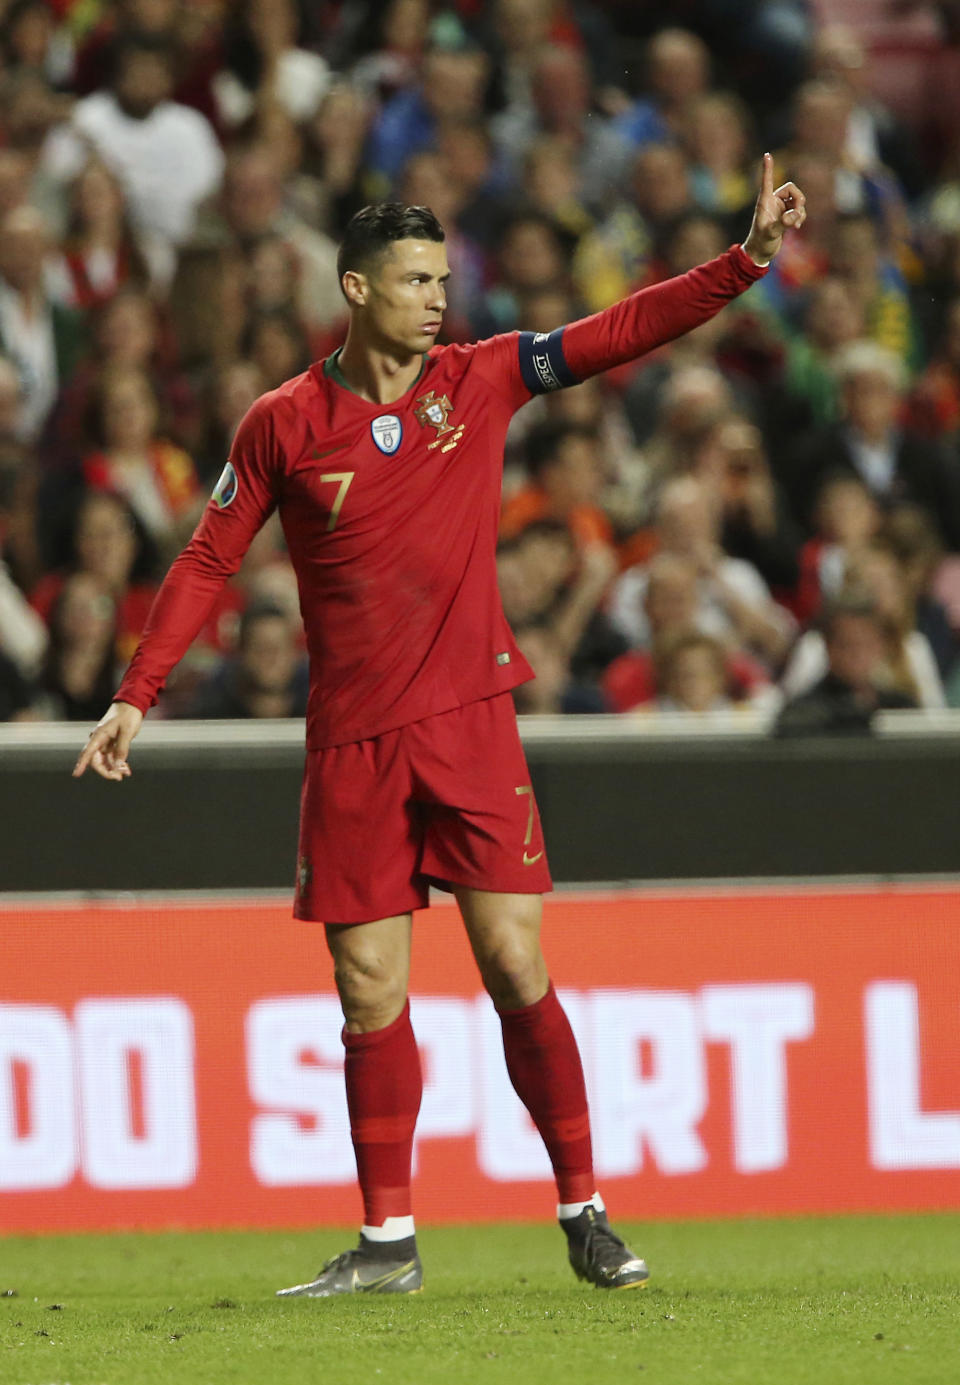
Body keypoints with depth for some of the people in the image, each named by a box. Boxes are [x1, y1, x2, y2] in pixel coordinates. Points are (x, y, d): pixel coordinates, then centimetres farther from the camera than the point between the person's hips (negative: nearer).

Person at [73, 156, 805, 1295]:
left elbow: (626, 332, -1)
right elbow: (207, 562, 7)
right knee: (370, 992, 2)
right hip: (350, 741, 0)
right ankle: (387, 1241, 9)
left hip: (469, 723, 0)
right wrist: (135, 695, 2)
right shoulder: (284, 424, 1)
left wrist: (748, 260, -11)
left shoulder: (480, 380, 4)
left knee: (516, 965, -6)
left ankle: (583, 1212, 2)